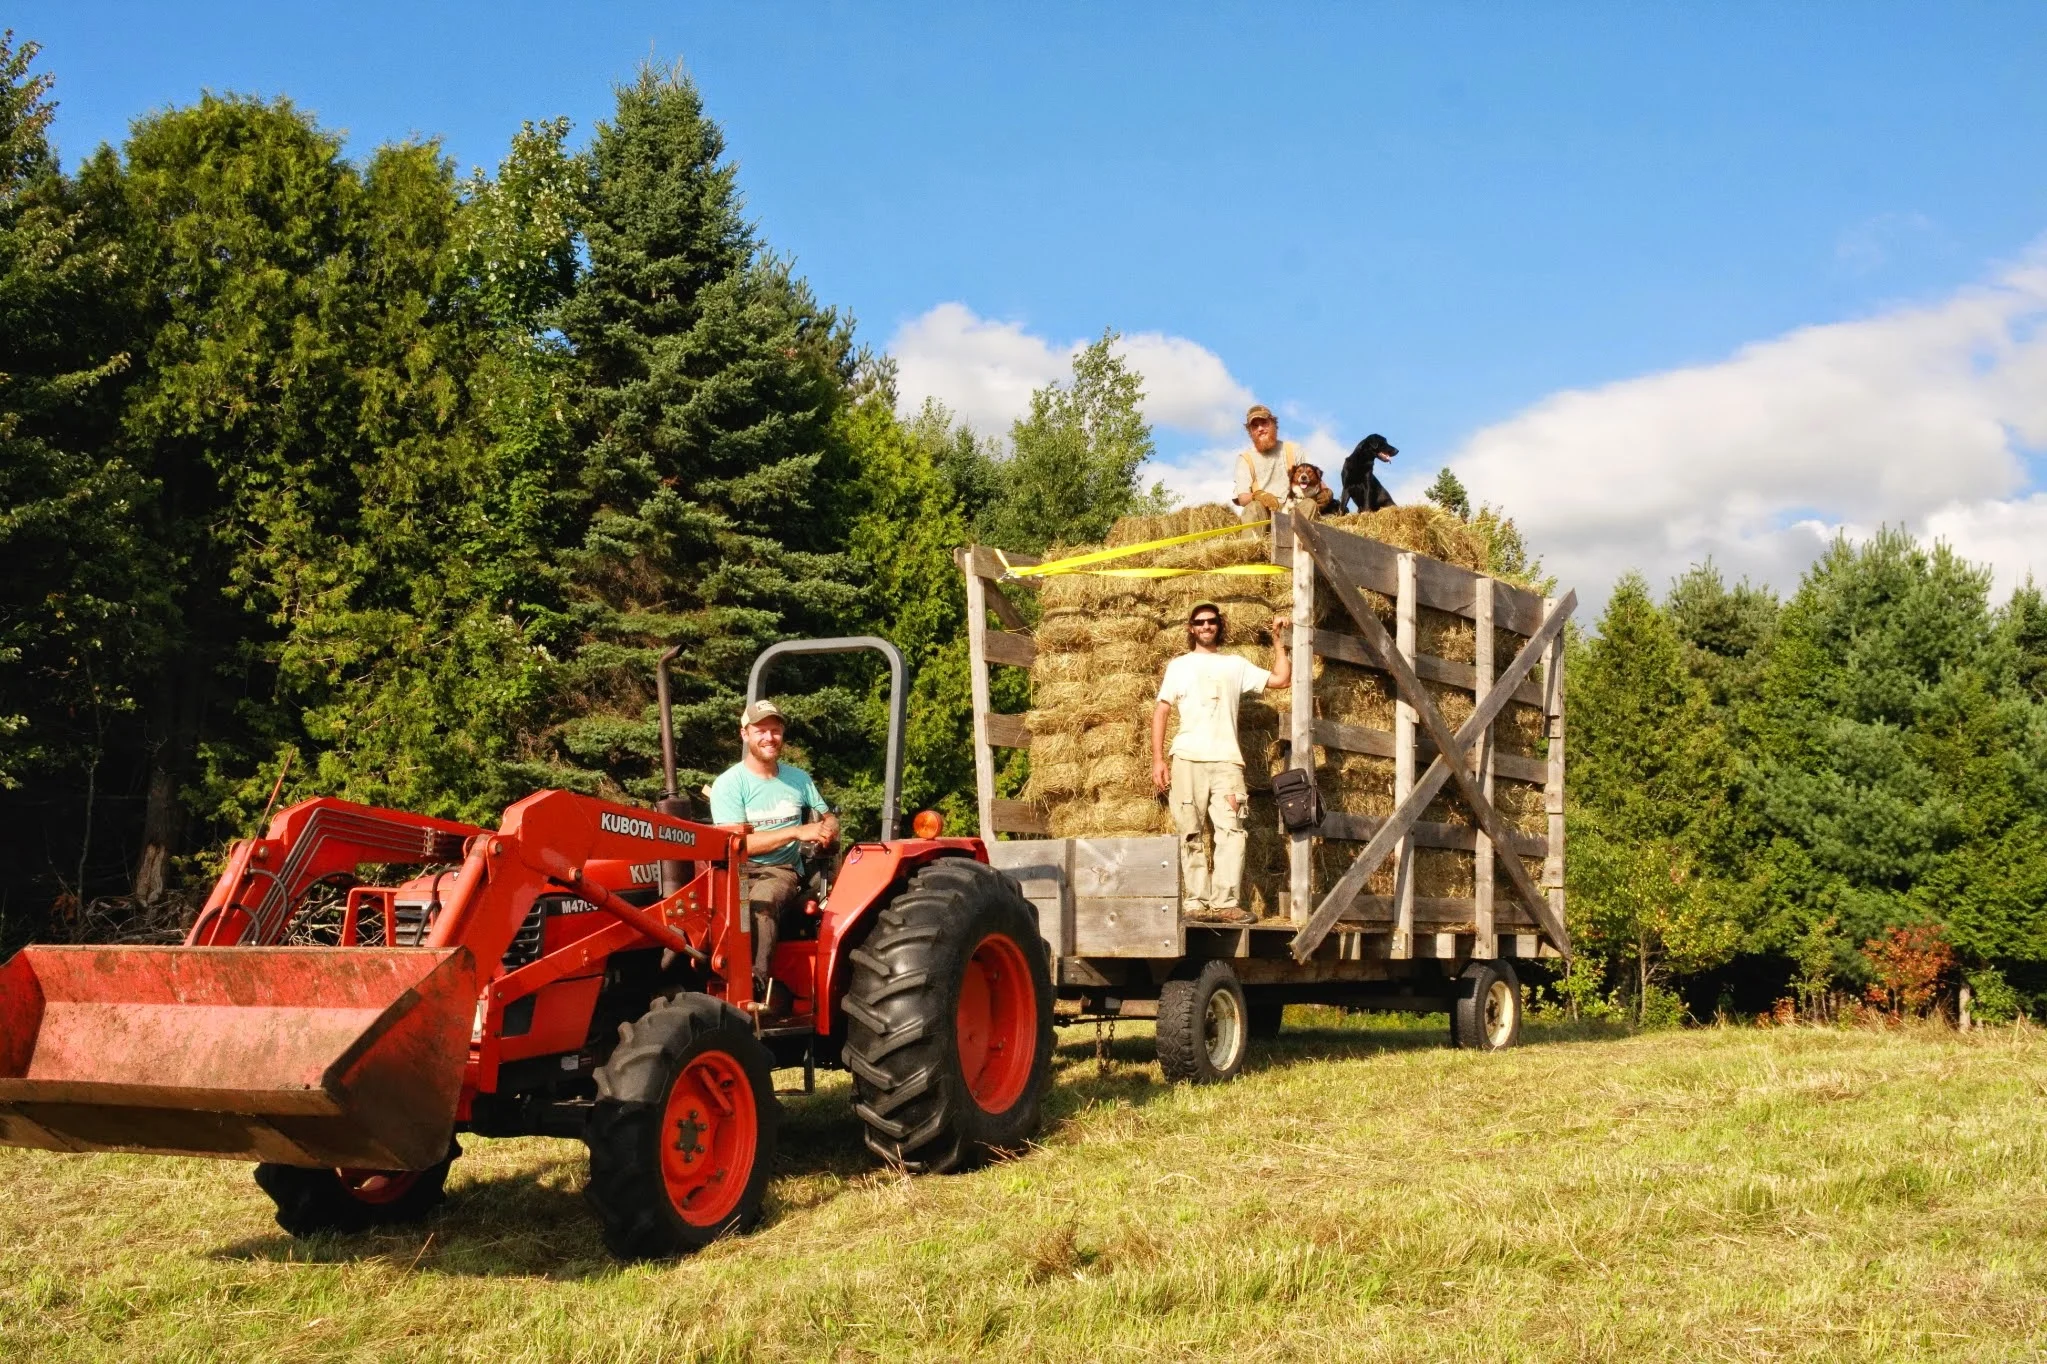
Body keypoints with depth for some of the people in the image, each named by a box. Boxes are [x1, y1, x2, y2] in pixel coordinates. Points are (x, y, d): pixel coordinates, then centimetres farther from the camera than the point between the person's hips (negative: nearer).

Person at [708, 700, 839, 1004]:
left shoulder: (799, 779, 15)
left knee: (763, 896, -36)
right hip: (741, 872, -1)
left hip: (784, 872, 1)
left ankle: (754, 987, -49)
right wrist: (797, 832, -17)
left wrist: (829, 827, 1)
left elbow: (827, 816, 29)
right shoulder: (729, 783, 0)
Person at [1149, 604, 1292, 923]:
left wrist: (1278, 640, 13)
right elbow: (1161, 712, 11)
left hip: (1227, 760, 0)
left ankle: (1225, 903, -16)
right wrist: (1157, 760, 1)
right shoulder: (1179, 665, 17)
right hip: (1187, 759, 0)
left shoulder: (1235, 664, 20)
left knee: (1231, 831, -13)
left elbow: (1281, 679, 16)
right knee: (1190, 834, -4)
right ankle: (1195, 902, -3)